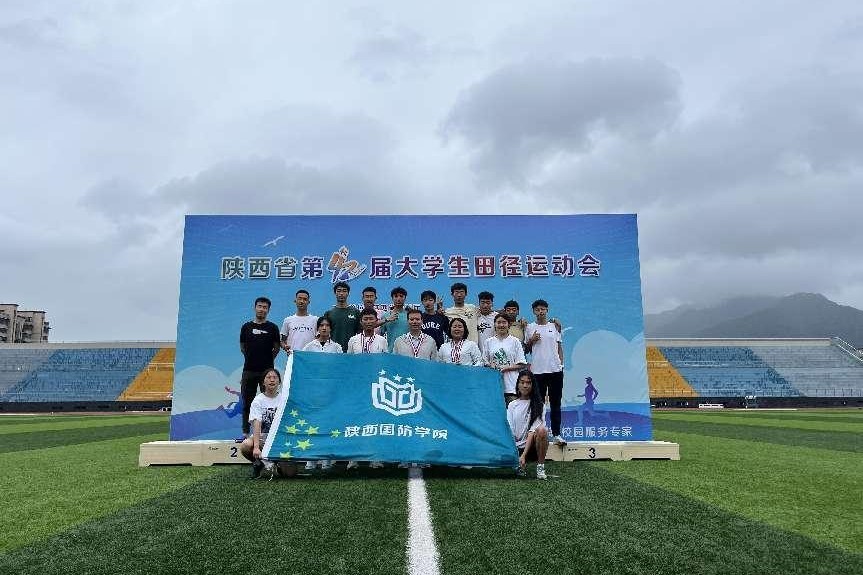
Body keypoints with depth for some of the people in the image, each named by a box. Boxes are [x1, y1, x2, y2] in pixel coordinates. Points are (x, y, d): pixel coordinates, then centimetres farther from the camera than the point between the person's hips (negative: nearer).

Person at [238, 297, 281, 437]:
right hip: (249, 370, 2)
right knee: (247, 403, 5)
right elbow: (242, 347, 15)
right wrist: (252, 358, 13)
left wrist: (267, 360, 9)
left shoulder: (272, 328, 3)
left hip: (267, 370, -2)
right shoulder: (246, 327, 8)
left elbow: (277, 348, 8)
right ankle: (245, 432, 12)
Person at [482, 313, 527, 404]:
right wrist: (490, 365, -6)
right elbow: (485, 361, 16)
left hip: (510, 384, -2)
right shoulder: (489, 341, 10)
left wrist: (508, 368, -12)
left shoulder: (515, 341, 3)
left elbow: (522, 364, 2)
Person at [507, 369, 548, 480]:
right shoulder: (512, 405, 9)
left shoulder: (538, 404, -3)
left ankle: (540, 466, -14)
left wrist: (524, 455, -22)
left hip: (532, 447, -3)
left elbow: (533, 431, -12)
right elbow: (509, 432, 3)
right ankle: (521, 465, 11)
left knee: (542, 430, -33)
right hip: (517, 447, 3)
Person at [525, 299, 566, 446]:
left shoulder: (554, 326, 10)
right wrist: (531, 340, -9)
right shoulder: (530, 328, 6)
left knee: (555, 404, 3)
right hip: (537, 371, -1)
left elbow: (559, 346, 13)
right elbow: (525, 349, 10)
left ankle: (556, 434, 6)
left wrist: (561, 364, 4)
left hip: (555, 370, 1)